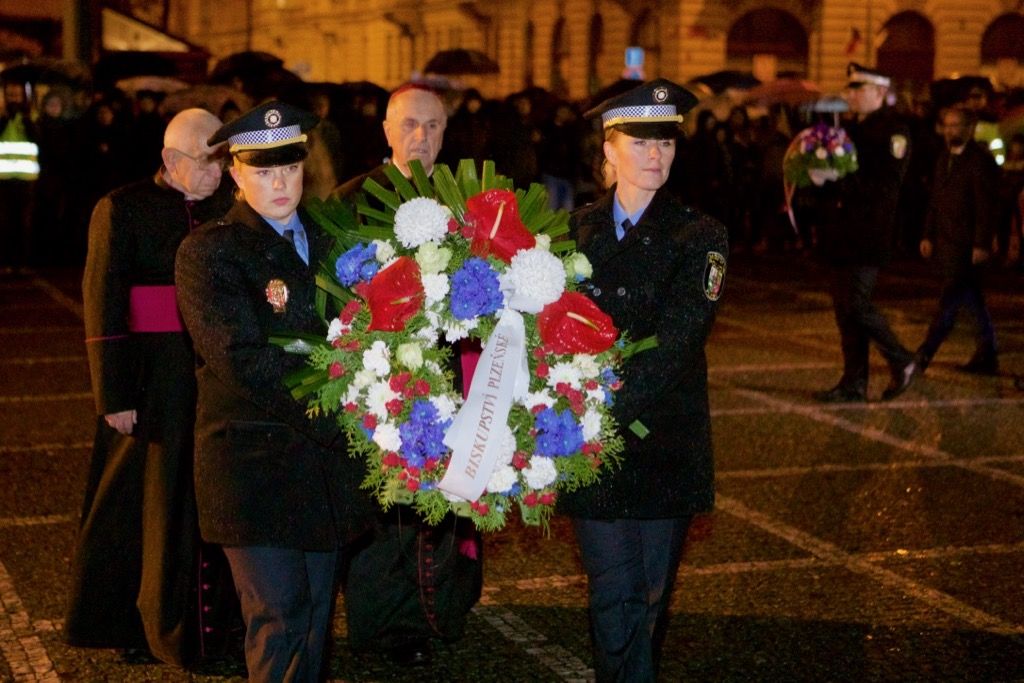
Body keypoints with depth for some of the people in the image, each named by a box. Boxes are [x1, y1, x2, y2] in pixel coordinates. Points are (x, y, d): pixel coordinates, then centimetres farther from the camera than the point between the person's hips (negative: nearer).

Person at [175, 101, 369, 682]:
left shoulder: (328, 240, 13)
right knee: (278, 616, -4)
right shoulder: (208, 251, -6)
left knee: (317, 607, 13)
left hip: (327, 456, 6)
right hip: (255, 457, -6)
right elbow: (242, 360, -17)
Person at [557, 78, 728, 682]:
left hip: (664, 444, -1)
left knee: (650, 594, 9)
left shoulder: (700, 236, -4)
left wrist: (604, 405, -23)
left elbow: (673, 345, -14)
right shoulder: (576, 230, 7)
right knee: (614, 593, 1)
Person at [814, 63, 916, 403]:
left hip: (869, 233, -8)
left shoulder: (893, 130, -9)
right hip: (844, 234, 9)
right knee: (844, 307, 8)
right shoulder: (854, 128, 17)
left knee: (857, 304, -10)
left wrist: (842, 180, -24)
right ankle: (854, 384, 15)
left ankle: (902, 361, 10)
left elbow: (887, 184, -18)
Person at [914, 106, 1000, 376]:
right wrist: (928, 235, 14)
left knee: (949, 303, -9)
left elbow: (988, 207, -14)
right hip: (945, 243, 8)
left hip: (967, 247, -8)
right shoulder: (945, 158, 14)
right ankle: (986, 358, 20)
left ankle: (923, 357, -10)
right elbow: (935, 199, 19)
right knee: (973, 303, 13)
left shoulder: (981, 161, -11)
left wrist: (982, 245, -18)